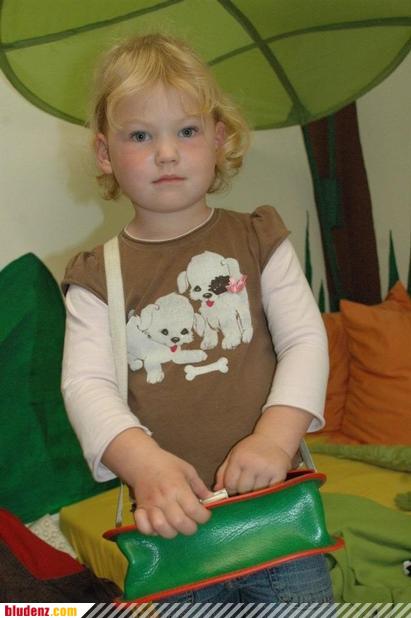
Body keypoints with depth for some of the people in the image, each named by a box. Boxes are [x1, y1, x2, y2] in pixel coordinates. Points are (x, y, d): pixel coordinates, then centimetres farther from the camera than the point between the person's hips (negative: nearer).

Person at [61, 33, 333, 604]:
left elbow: (306, 339, -4)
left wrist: (276, 436, -21)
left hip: (276, 505, 1)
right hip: (169, 521, 0)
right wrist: (143, 461, -28)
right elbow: (85, 381, -10)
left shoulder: (258, 240, 3)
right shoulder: (98, 276, 2)